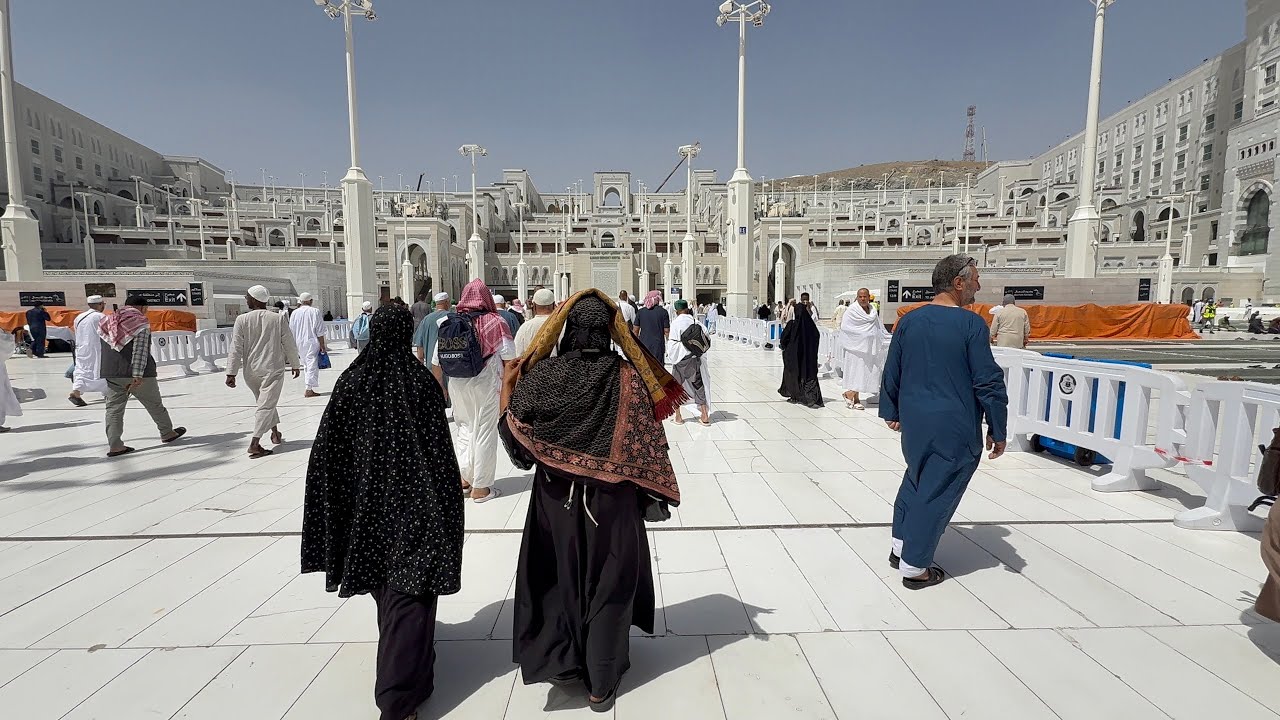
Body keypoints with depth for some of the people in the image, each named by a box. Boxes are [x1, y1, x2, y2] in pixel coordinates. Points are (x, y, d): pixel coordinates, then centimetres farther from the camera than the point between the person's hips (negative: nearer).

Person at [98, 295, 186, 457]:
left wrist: (110, 370, 17)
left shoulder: (108, 322, 13)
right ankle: (167, 433, 24)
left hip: (111, 374, 6)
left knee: (114, 409, 6)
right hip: (135, 374, -6)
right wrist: (138, 375, -22)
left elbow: (104, 349, 14)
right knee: (155, 404, 11)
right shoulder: (140, 322, -8)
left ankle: (114, 445, 0)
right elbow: (140, 351, -18)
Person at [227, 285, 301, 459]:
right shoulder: (278, 319, -5)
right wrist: (295, 365, 16)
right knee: (266, 405, -3)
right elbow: (290, 345, 2)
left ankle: (275, 433, 32)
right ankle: (254, 443, -13)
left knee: (265, 402, 22)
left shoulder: (242, 320, -5)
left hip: (251, 372, 2)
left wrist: (231, 373, -3)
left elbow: (236, 349, -6)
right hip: (273, 369, -2)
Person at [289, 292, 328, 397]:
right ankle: (309, 389, -6)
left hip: (299, 344, 5)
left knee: (306, 365, 17)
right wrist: (322, 345, -3)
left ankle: (309, 388, 20)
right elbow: (320, 332, -8)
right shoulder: (315, 311, -8)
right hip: (312, 342, -5)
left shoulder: (294, 313, 3)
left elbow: (291, 331, 8)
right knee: (312, 365, -3)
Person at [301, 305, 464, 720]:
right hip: (412, 501, -4)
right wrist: (443, 505, -3)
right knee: (409, 593, 3)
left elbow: (328, 451, -2)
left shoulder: (351, 381, -5)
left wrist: (347, 509, 8)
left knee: (383, 579, 25)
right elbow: (439, 451, -13)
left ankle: (400, 662, 49)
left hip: (366, 501, 5)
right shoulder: (420, 381, -14)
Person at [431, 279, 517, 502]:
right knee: (485, 432, 6)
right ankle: (480, 488, 12)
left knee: (465, 427, 21)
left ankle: (464, 476, 16)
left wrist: (440, 385, 18)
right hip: (486, 384, -3)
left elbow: (436, 362, 5)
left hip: (457, 384, 3)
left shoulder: (448, 322, 2)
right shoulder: (495, 322, -7)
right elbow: (509, 358, -9)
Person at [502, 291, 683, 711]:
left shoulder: (541, 374, -11)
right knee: (608, 581, 15)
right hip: (613, 499, 0)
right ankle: (601, 684, 27)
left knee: (560, 575, 21)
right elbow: (647, 443, -11)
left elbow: (515, 432, -3)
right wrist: (654, 493, 0)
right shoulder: (628, 376, -14)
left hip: (555, 497, 1)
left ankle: (561, 661, 36)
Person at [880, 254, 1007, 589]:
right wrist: (997, 431, -3)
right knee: (936, 492, 6)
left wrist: (891, 411, 20)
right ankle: (914, 567, 16)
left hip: (914, 420, 6)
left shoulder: (908, 320, 2)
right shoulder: (971, 324, -13)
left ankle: (900, 546, 34)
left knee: (915, 478, 24)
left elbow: (892, 372, 9)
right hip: (955, 427, -5)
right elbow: (989, 382, -11)